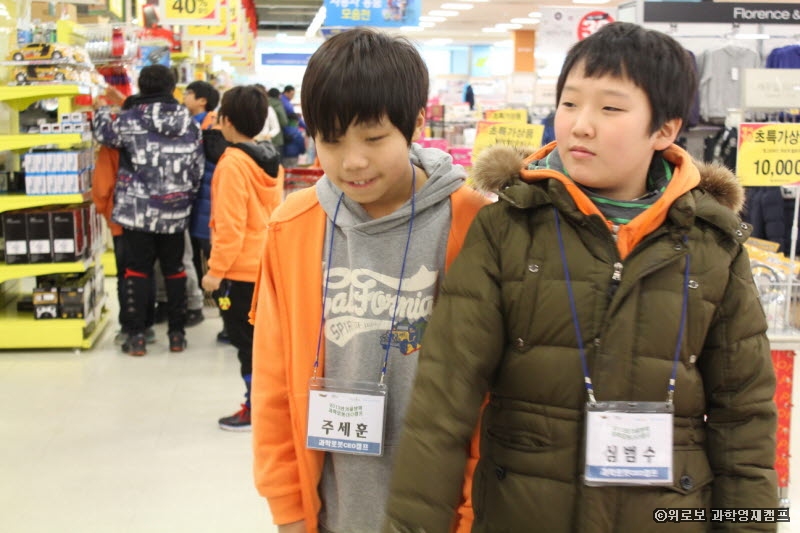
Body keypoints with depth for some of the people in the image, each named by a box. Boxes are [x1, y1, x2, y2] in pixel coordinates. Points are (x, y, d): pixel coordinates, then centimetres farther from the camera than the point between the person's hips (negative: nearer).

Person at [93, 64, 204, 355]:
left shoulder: (130, 119, -9)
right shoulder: (189, 124, 1)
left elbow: (104, 133, 9)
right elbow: (197, 168, 5)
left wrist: (103, 109, 28)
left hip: (138, 210, -3)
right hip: (176, 212, 3)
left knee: (137, 268, 6)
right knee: (174, 268, 12)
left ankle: (137, 335, 6)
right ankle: (177, 333, 17)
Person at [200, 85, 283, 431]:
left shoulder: (233, 163, -17)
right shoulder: (270, 161, 6)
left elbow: (230, 225, -20)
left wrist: (216, 270, -15)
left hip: (241, 270, -8)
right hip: (266, 264, 8)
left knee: (245, 338, 1)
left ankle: (255, 410, 8)